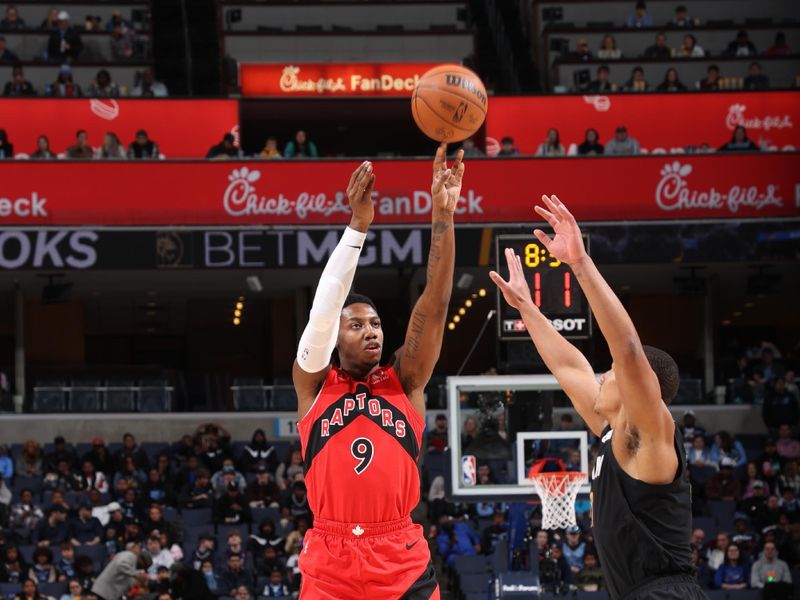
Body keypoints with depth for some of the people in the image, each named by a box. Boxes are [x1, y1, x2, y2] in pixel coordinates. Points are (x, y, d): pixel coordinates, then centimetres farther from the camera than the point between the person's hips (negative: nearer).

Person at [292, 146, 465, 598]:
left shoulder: (405, 381, 9)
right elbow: (324, 307, -7)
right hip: (331, 563, -1)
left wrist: (443, 215, -10)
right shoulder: (313, 383, 7)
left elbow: (436, 302, 0)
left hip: (405, 564, 1)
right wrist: (359, 225, -15)